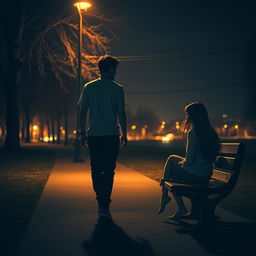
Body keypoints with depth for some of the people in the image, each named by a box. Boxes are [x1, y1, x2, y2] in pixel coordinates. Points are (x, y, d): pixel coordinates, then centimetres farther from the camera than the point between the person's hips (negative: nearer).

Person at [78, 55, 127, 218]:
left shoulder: (89, 88, 7)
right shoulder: (117, 89, -1)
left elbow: (83, 112, 5)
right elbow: (121, 113, -3)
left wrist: (83, 133, 11)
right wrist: (124, 135, 4)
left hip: (93, 135, 3)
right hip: (111, 135, -2)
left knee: (96, 170, 12)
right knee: (108, 170, 0)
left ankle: (101, 203, 15)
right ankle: (104, 205, -6)